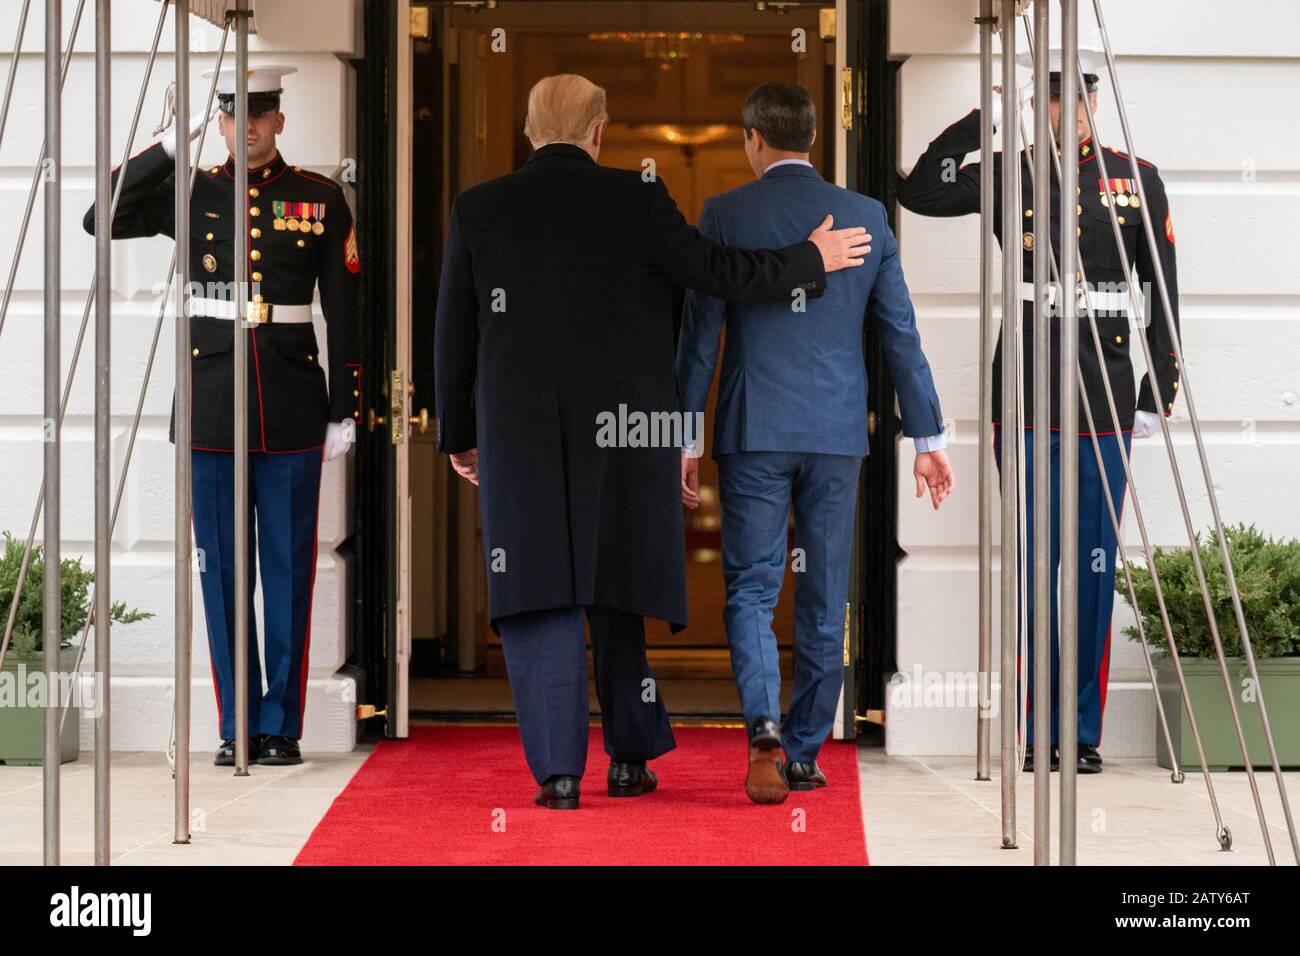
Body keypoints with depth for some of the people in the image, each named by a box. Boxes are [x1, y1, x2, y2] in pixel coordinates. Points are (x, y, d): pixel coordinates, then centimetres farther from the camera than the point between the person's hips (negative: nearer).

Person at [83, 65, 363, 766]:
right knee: (222, 569, 3)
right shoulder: (191, 194, 7)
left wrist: (345, 411, 1)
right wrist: (171, 145, -8)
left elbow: (344, 309, 4)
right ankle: (238, 729, 10)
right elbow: (101, 220, -6)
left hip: (293, 410, -1)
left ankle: (281, 727, 9)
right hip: (212, 406, 1)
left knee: (288, 571, 2)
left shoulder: (321, 200, 4)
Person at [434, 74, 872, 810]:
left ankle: (559, 770, -4)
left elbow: (455, 336, 6)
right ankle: (631, 758, 16)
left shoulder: (478, 210, 3)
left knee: (539, 594, 2)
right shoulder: (636, 197, -2)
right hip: (626, 428, 0)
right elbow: (717, 270, -6)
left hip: (522, 436, 0)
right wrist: (812, 260, 9)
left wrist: (460, 436, 16)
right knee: (619, 593, 12)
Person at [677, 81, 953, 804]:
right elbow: (901, 332, 5)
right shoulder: (866, 216, 4)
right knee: (825, 599, 10)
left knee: (752, 589, 2)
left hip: (755, 432, -2)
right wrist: (928, 436, 10)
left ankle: (765, 726, -21)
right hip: (838, 433, 2)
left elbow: (700, 333, -2)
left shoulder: (724, 215, -3)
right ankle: (805, 753, 15)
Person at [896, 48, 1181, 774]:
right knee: (1033, 559, 2)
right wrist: (982, 117, -11)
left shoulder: (1138, 180, 7)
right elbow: (919, 194, -9)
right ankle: (1034, 732, 8)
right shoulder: (1008, 174, 6)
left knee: (1096, 562, 3)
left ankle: (1085, 733, 10)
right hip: (1026, 390, 0)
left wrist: (1158, 395, 1)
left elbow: (1163, 295, 6)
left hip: (1107, 388, 1)